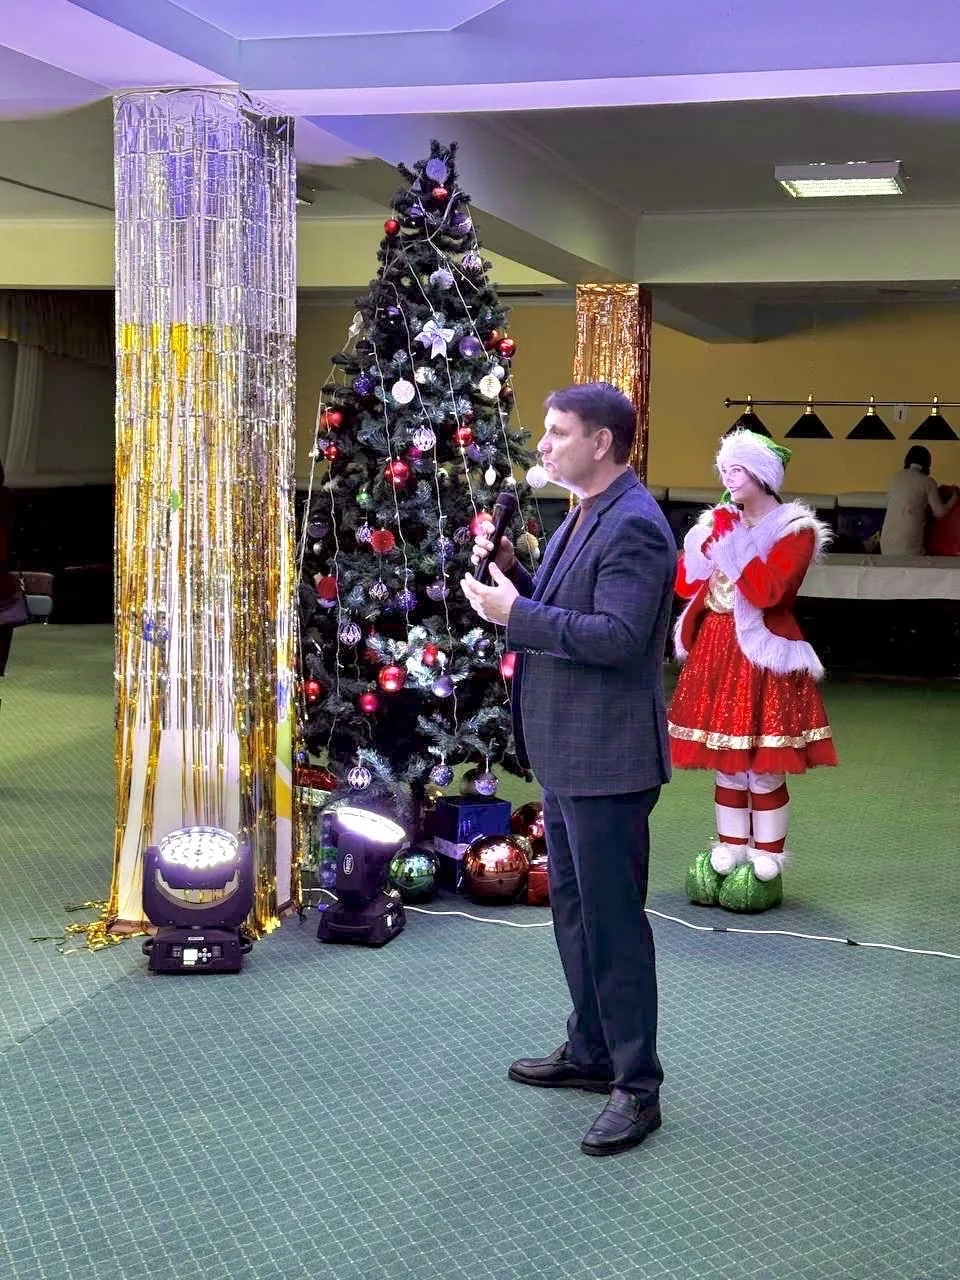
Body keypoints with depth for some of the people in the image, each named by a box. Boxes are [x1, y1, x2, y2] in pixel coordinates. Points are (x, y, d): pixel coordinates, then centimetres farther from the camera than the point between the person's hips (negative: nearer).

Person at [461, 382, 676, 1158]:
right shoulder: (584, 516, 13)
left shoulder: (633, 525, -19)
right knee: (573, 909, 19)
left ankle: (637, 1086, 10)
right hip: (566, 752, 10)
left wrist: (514, 613, -23)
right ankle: (591, 1052, 34)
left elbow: (617, 636, -27)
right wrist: (512, 573, 1)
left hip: (608, 759, -10)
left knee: (613, 920, -2)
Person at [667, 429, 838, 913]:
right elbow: (684, 585, 6)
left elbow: (765, 592, -19)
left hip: (763, 658, -6)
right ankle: (729, 853, 22)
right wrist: (708, 538, -3)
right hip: (716, 653, 6)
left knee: (764, 771, -3)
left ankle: (766, 865, 7)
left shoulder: (794, 529, -5)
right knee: (727, 767, 11)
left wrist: (729, 543, -14)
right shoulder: (720, 521, 13)